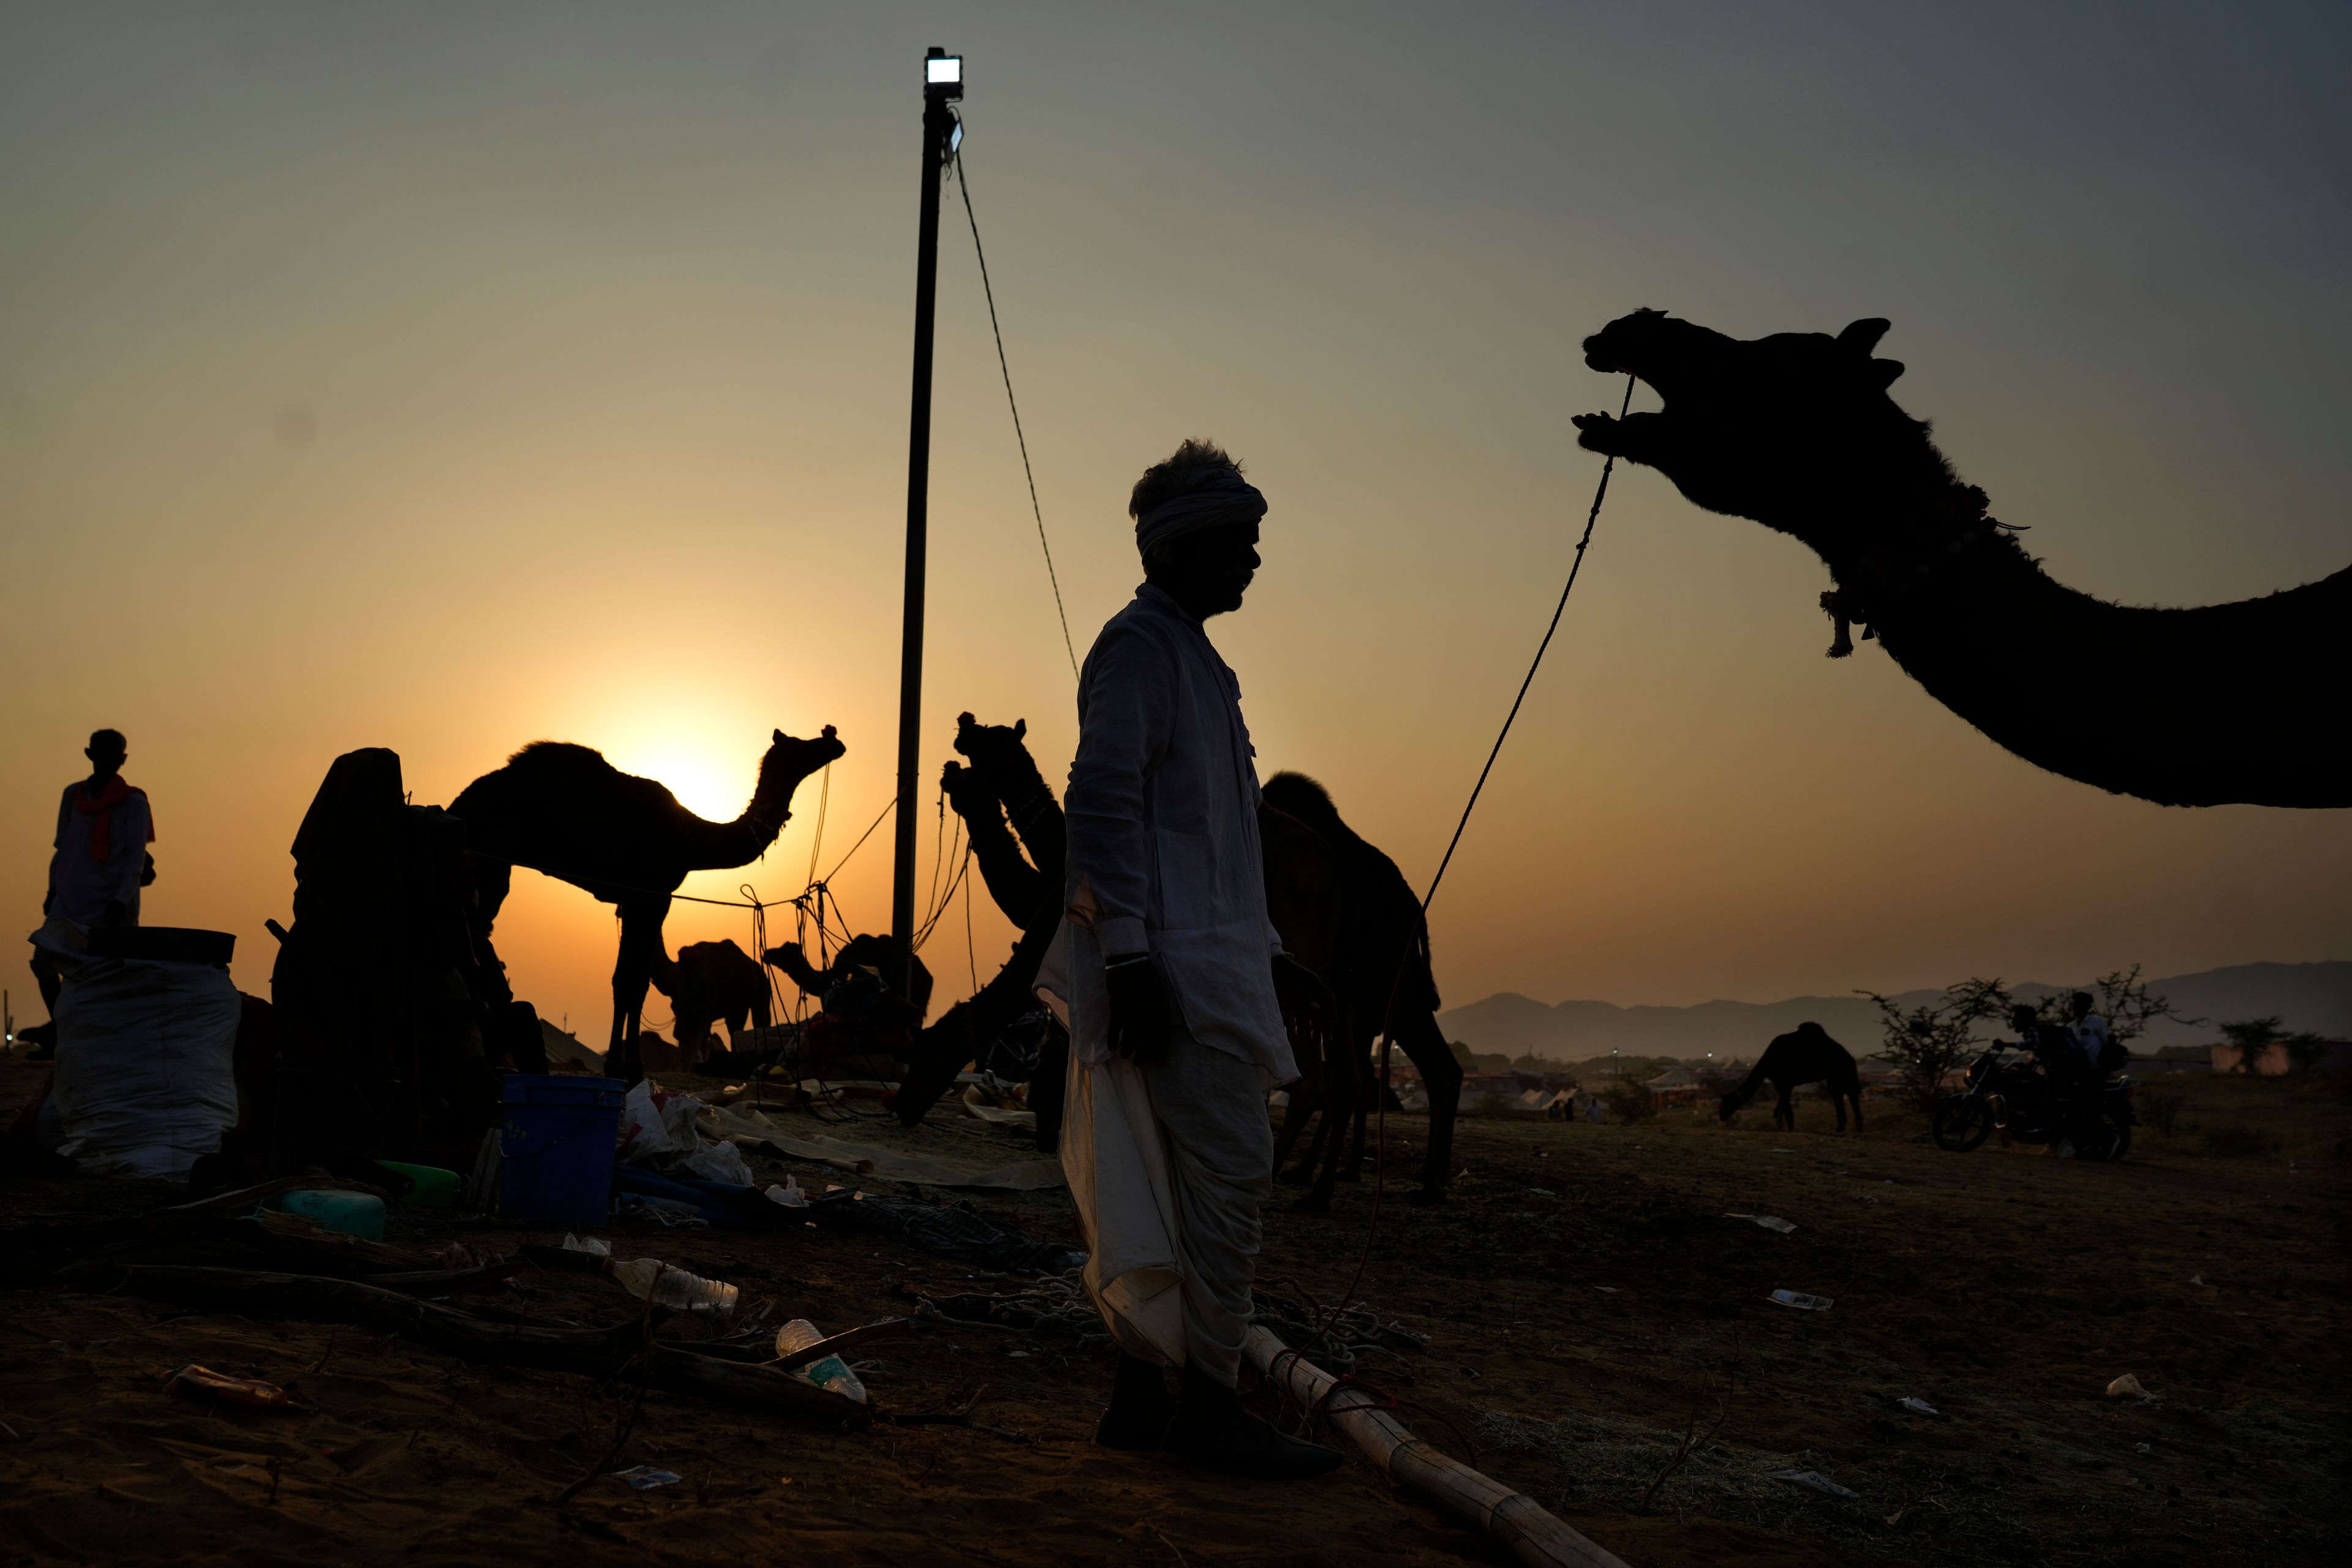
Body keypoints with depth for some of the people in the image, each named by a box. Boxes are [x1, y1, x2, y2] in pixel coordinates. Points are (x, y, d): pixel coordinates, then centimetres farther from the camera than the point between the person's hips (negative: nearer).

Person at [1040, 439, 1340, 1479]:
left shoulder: (1190, 656, 23)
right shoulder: (1139, 645, -7)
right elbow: (1102, 805, -17)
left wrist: (1267, 954, 25)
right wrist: (1129, 960, -23)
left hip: (1208, 960, 10)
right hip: (1174, 964, -10)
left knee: (1172, 1187, 10)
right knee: (1231, 1170, -10)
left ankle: (1140, 1395, 15)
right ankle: (1210, 1404, -4)